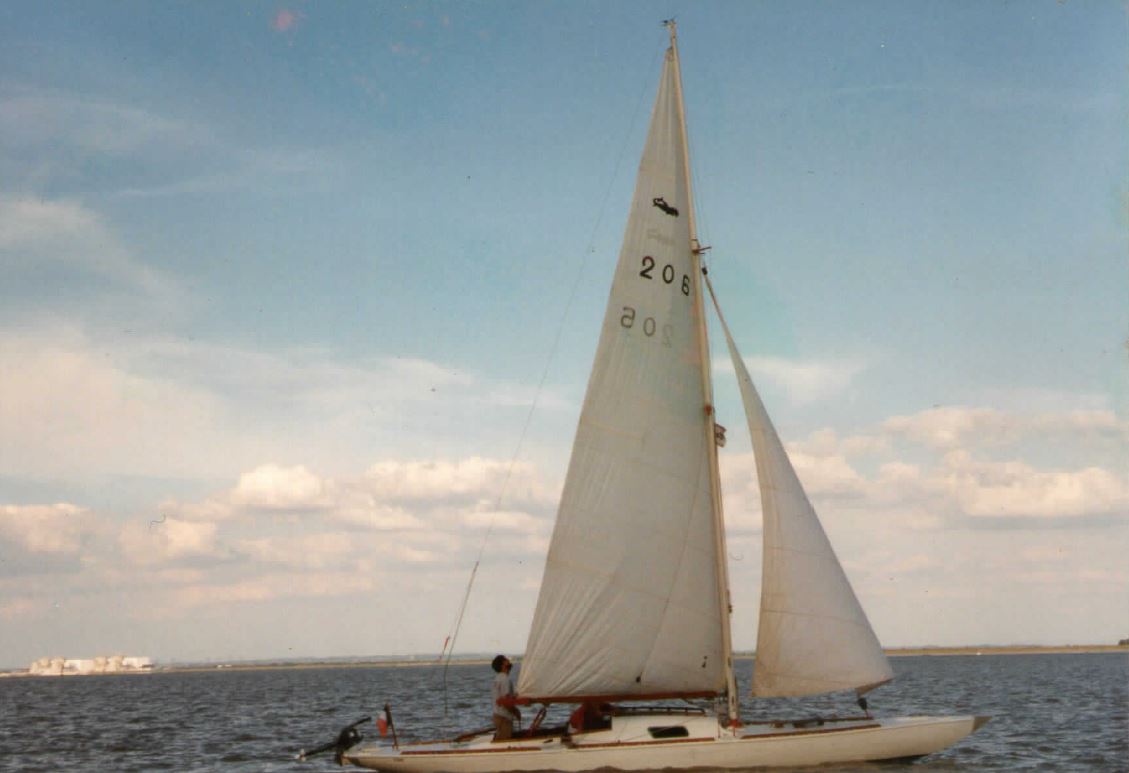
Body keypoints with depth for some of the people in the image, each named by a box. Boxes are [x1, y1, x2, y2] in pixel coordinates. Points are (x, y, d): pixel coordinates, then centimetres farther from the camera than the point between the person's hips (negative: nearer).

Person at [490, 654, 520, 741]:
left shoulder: (498, 678, 13)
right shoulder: (506, 679, -18)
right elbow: (506, 701, -22)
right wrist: (516, 712, -9)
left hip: (498, 715, 10)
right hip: (504, 717, -10)